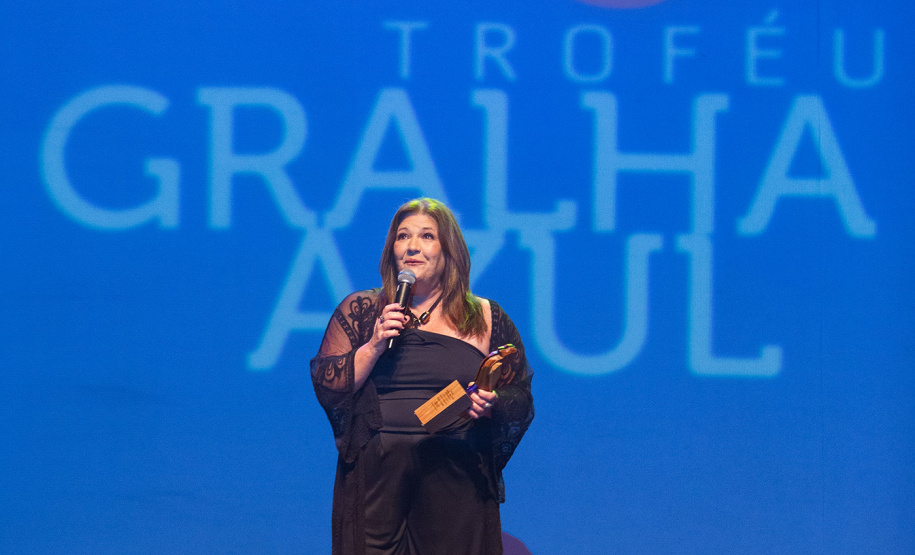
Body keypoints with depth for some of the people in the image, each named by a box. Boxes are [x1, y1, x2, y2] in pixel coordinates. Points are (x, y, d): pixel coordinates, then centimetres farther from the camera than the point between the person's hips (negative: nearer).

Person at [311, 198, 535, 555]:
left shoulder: (486, 319, 10)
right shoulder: (359, 310, 11)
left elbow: (522, 402, 9)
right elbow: (326, 389, 3)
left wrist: (491, 404, -12)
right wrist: (374, 346, -9)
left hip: (457, 479, 0)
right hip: (376, 478, 0)